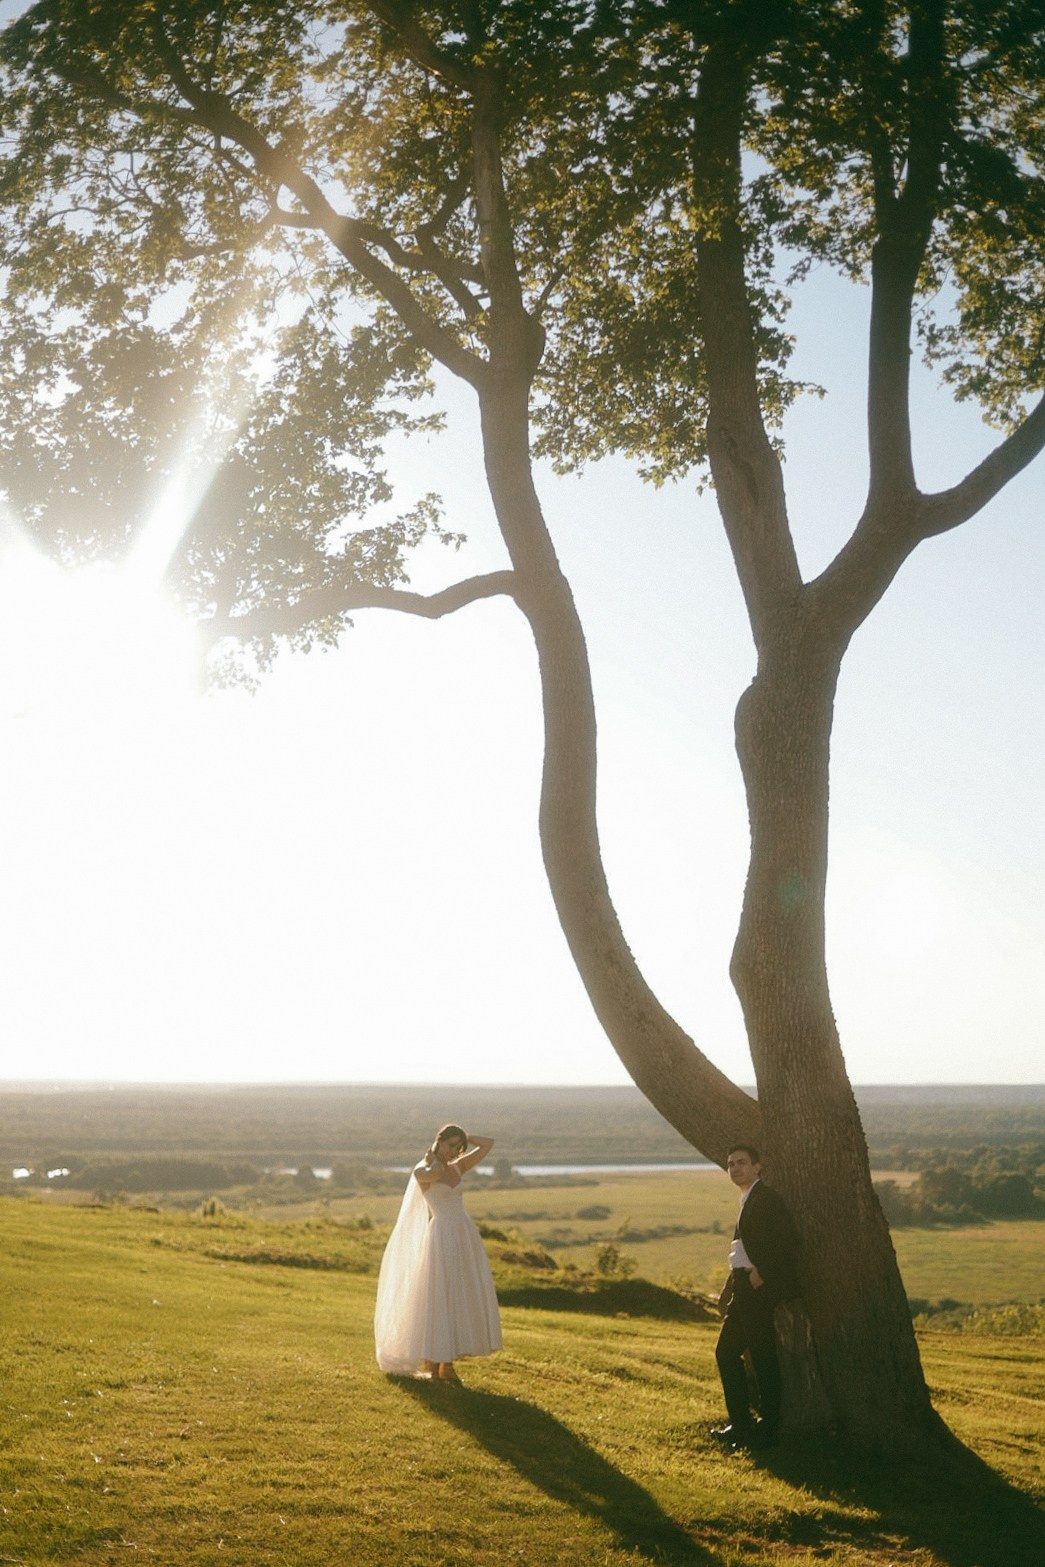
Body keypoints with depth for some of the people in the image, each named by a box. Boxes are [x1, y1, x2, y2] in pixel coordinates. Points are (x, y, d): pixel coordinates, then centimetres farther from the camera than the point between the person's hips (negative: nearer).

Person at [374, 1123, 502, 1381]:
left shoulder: (457, 1168, 15)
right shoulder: (420, 1171, -4)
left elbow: (488, 1143, 16)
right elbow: (436, 1173, -27)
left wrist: (462, 1138, 11)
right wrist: (433, 1154, -7)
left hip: (465, 1238, 7)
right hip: (443, 1237, -7)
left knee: (460, 1300, 7)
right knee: (440, 1300, -5)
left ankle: (447, 1363, 12)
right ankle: (433, 1363, 4)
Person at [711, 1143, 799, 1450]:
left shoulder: (766, 1198, -13)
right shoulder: (748, 1201, 16)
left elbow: (789, 1242, -22)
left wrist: (761, 1275, -20)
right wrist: (731, 1290, 11)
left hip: (758, 1289, -10)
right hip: (744, 1290, 10)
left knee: (763, 1359, -2)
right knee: (726, 1352, 15)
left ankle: (767, 1431, 7)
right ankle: (741, 1425, 23)